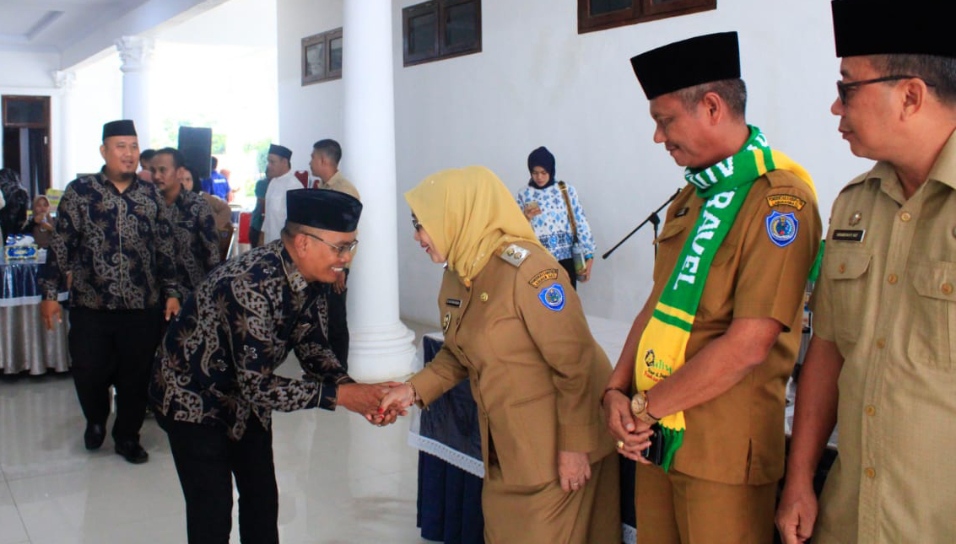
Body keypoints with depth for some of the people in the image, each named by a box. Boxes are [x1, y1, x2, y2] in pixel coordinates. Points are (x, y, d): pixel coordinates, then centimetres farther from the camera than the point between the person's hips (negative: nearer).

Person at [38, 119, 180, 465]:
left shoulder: (151, 195, 5)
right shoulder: (79, 191, -2)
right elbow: (60, 245, -2)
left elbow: (165, 248, 9)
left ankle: (127, 436, 28)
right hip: (90, 307, -2)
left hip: (143, 307, 2)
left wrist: (171, 292, 4)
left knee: (136, 376, 8)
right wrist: (50, 293, -5)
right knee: (88, 374, 3)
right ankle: (96, 421, 35)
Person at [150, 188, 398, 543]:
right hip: (193, 398, -7)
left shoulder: (310, 276, -11)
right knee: (213, 513, -2)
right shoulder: (252, 284, -36)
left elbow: (313, 349, -5)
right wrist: (339, 395, -34)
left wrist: (357, 393, -22)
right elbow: (258, 384, -35)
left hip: (245, 394, 8)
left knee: (263, 500, 14)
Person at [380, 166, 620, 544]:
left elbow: (575, 363, -22)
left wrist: (575, 445, -19)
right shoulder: (456, 275, 2)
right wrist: (415, 390, -3)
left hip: (554, 441, -8)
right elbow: (458, 354, 12)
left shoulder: (526, 270, -23)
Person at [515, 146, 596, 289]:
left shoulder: (566, 190, 2)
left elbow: (581, 223, 1)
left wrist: (588, 256, -3)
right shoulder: (524, 194, 4)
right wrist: (525, 218, -15)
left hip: (566, 258, 0)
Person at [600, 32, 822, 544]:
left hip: (723, 453, -7)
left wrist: (645, 407, -14)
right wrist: (617, 388, -2)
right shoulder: (691, 198, 11)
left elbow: (747, 346, -22)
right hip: (655, 440, 7)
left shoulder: (779, 200, -16)